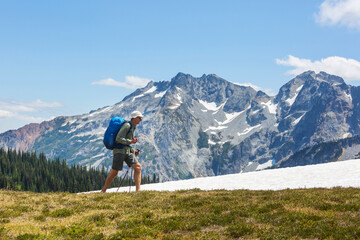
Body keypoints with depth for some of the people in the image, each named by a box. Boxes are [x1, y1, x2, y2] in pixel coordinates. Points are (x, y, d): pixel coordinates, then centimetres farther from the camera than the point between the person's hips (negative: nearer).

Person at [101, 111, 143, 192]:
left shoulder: (132, 127, 19)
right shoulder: (127, 125, -11)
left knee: (138, 167, -9)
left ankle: (138, 190, -14)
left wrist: (134, 151, 14)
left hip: (127, 151, 8)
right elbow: (118, 139, -19)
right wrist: (130, 141, -21)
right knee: (114, 172, -1)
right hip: (119, 150, -8)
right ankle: (103, 190, 15)